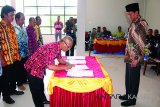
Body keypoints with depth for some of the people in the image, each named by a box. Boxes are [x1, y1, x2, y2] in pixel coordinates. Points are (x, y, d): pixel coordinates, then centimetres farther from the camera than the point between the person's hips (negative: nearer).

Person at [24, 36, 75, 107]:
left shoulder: (58, 47, -3)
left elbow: (60, 59, 12)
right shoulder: (52, 48, -33)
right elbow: (50, 67, -36)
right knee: (36, 91, 7)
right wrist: (65, 67, -26)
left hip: (40, 68, 10)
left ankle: (43, 99, 47)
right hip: (33, 69, -10)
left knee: (41, 86, 28)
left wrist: (68, 64, -5)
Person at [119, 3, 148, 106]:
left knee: (134, 78, 4)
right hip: (129, 56, 8)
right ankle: (128, 94, 33)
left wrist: (137, 58, -20)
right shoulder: (133, 23, 11)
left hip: (135, 57, -8)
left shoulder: (142, 24, -16)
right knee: (128, 77, 18)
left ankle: (132, 99, 19)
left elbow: (141, 43, -20)